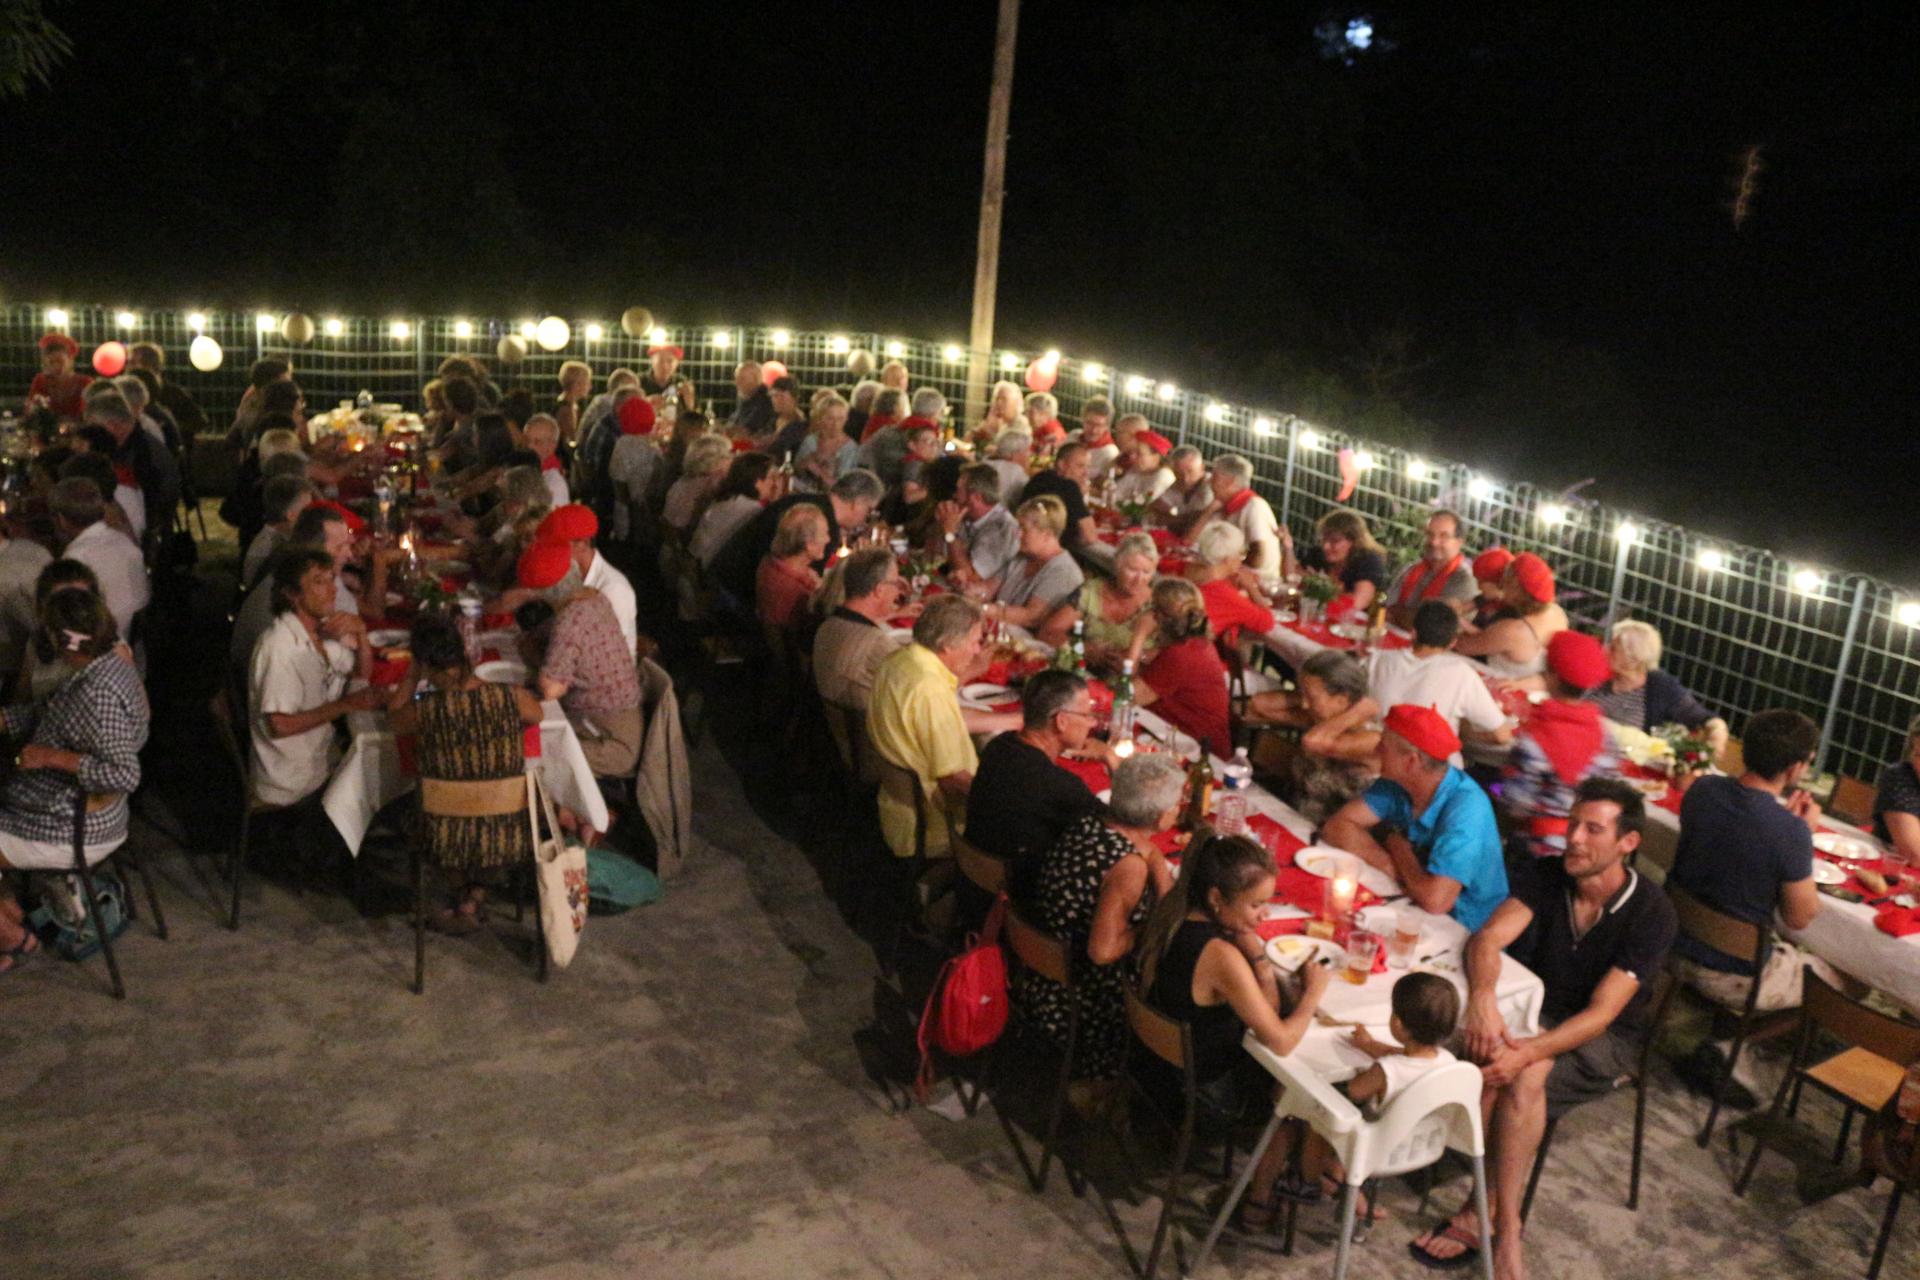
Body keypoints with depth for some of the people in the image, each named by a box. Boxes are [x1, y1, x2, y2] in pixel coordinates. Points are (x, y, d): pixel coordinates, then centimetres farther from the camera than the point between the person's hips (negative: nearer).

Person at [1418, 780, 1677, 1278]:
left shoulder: (1652, 913, -17)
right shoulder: (1546, 876, -6)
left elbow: (1601, 1012, -23)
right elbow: (1488, 938, -18)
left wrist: (1528, 1052, -38)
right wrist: (1483, 997, -41)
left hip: (1605, 1037, -3)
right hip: (1534, 1011, 3)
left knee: (1526, 1074, -33)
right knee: (1491, 1055, -30)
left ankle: (1487, 1216, -22)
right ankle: (1502, 1226, -22)